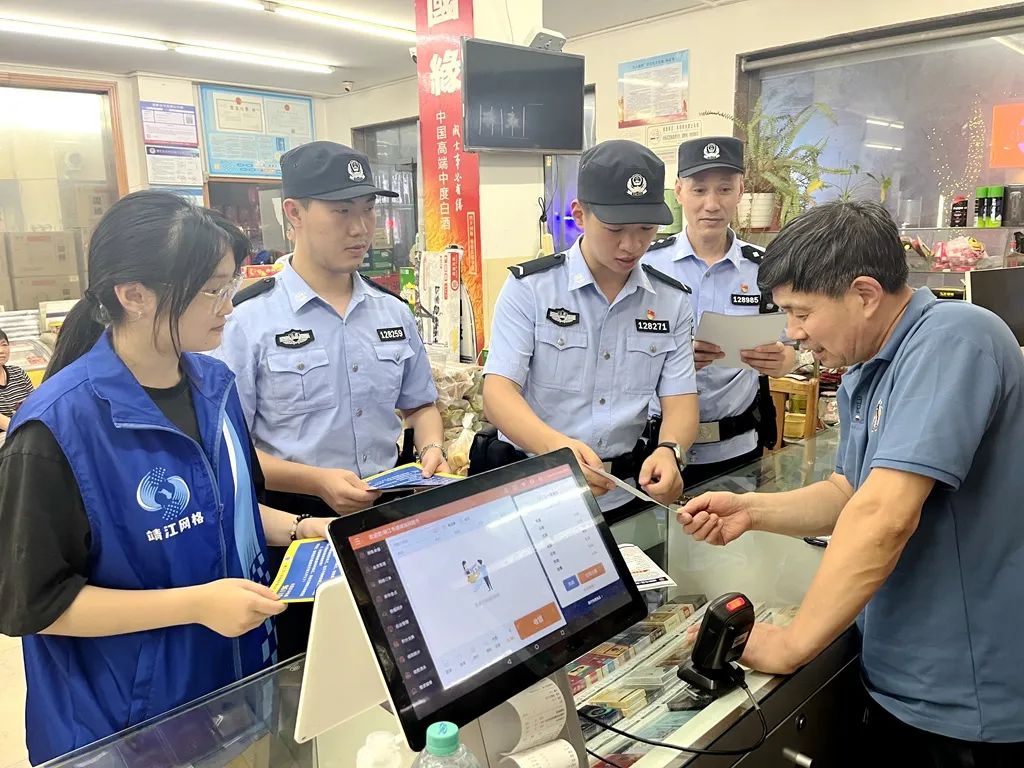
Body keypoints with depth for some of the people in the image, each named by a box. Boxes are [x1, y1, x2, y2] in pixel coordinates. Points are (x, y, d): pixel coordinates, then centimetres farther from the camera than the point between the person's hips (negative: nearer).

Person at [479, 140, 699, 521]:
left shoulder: (673, 300, 6)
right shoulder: (529, 287, -5)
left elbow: (680, 401, 2)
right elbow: (498, 392, -13)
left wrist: (669, 451, -21)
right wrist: (556, 446, -33)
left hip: (622, 493, 3)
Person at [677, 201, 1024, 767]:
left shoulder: (953, 338, -23)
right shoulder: (863, 377, 6)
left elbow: (885, 515, -31)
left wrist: (791, 644, -23)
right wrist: (751, 511, -4)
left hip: (965, 700, -7)